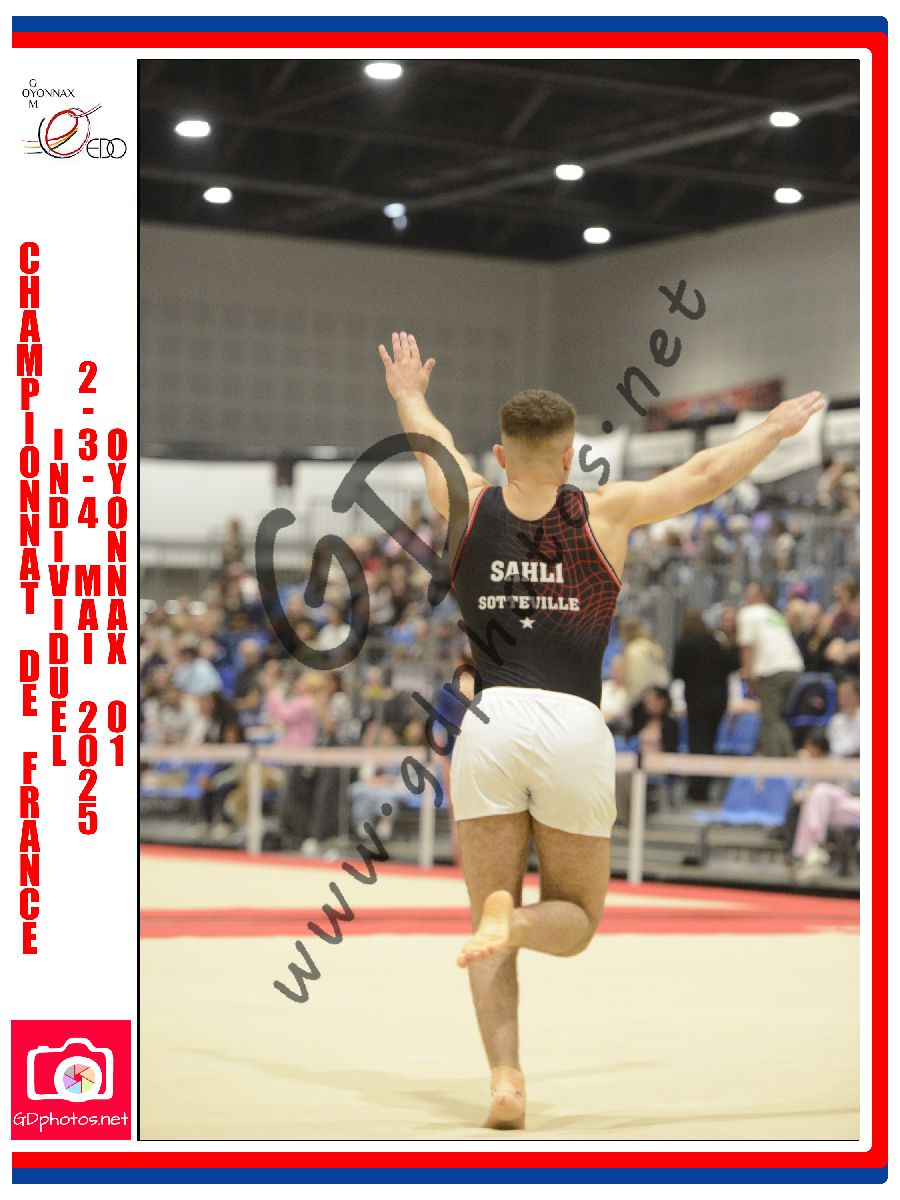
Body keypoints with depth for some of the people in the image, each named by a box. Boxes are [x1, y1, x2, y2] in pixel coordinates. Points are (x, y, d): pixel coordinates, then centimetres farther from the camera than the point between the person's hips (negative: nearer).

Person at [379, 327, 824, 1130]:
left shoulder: (469, 506, 10)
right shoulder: (605, 515, 6)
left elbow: (430, 442, 32)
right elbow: (705, 476, 16)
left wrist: (408, 395, 53)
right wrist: (776, 429, 33)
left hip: (489, 723, 1)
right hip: (575, 727, -1)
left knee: (488, 926, 8)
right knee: (575, 920, 14)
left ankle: (505, 1073, -9)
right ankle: (515, 919, -20)